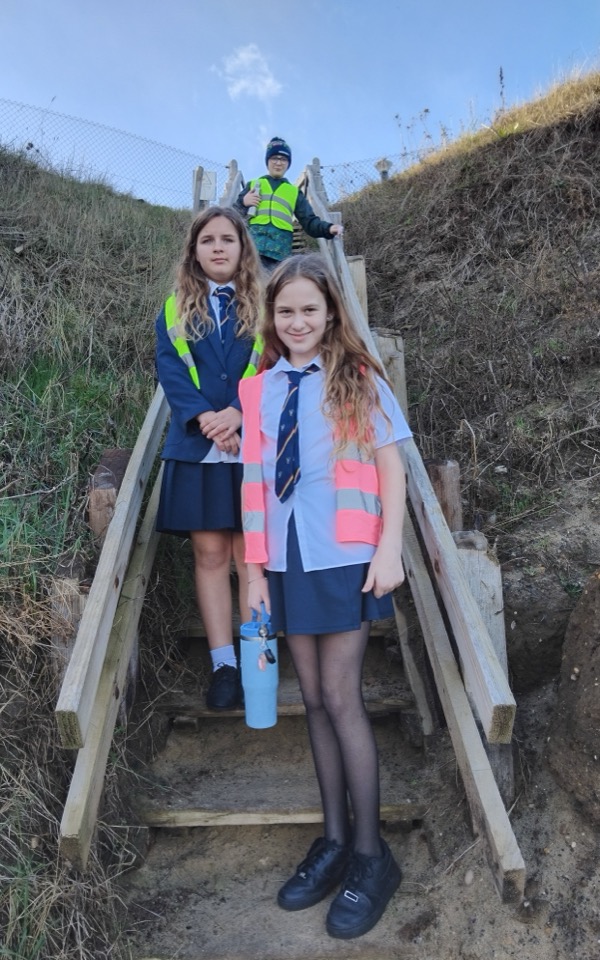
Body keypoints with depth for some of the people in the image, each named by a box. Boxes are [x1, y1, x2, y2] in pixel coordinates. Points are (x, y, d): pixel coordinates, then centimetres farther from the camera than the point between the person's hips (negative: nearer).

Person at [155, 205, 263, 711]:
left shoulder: (265, 306, 9)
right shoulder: (174, 312, 13)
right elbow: (170, 373, 1)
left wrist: (238, 413, -17)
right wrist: (204, 418, -15)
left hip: (255, 446, -1)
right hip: (198, 448, 2)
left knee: (251, 557, 1)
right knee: (210, 555, 2)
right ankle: (223, 663, 10)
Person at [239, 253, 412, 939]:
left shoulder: (357, 379, -1)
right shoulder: (257, 389, 8)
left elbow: (390, 466, -2)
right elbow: (253, 481, 8)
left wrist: (389, 548, -11)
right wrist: (256, 568, 6)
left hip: (344, 558, -4)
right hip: (287, 561, 4)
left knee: (340, 698, -3)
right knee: (312, 699, 9)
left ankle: (370, 855, 14)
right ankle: (333, 840, 23)